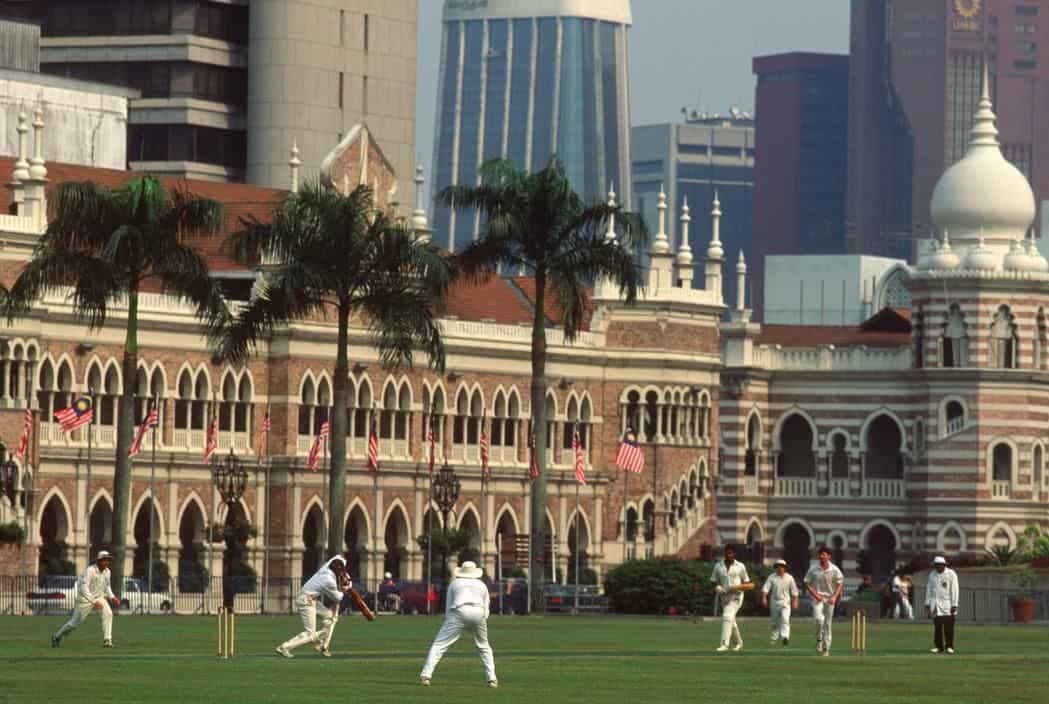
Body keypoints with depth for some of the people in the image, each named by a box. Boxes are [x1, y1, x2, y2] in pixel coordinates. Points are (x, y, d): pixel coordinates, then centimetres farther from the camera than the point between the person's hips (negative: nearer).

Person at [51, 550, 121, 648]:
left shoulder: (107, 571, -1)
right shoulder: (90, 570, -24)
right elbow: (84, 588, -34)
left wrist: (112, 598, 1)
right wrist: (94, 602, -43)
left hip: (99, 597, 5)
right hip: (85, 598, -5)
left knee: (108, 614, -22)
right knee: (75, 623, 2)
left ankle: (107, 640, -20)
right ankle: (57, 637, 26)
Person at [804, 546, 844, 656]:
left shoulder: (834, 569, -2)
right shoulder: (813, 569, -3)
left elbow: (839, 584, 6)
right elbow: (807, 583, 1)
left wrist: (834, 597, -8)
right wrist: (815, 595, -11)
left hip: (830, 599, 1)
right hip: (818, 598, -1)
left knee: (828, 624, 3)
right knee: (819, 619, -24)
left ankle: (826, 648, 10)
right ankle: (819, 640, -1)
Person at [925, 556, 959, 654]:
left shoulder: (951, 574, -4)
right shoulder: (932, 575, 10)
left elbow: (954, 590, -6)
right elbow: (929, 589, 14)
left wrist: (954, 605, -11)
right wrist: (927, 603, 9)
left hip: (947, 604, -4)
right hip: (935, 604, 4)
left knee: (948, 626, -6)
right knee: (937, 626, 2)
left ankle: (949, 646, -1)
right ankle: (939, 646, 6)